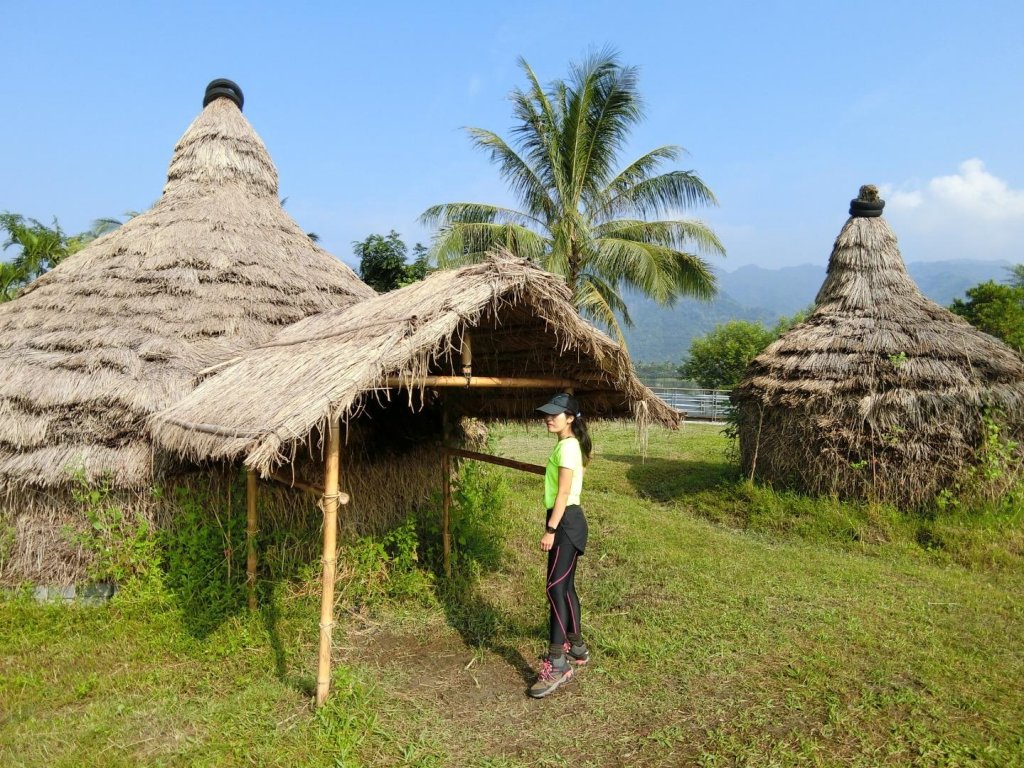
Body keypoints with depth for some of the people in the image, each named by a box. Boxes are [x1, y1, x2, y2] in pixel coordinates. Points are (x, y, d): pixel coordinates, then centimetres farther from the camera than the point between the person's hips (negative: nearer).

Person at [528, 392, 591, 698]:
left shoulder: (567, 446, -15)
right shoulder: (566, 445, 15)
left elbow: (564, 492, -20)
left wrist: (550, 529, -22)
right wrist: (553, 525, 20)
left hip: (566, 522, -10)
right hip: (566, 521, 10)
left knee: (556, 587, -12)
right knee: (566, 586, 16)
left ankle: (556, 665, -10)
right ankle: (576, 647, 28)